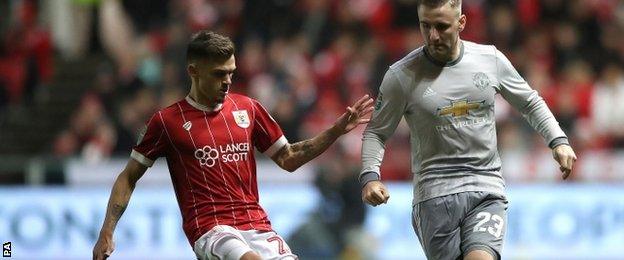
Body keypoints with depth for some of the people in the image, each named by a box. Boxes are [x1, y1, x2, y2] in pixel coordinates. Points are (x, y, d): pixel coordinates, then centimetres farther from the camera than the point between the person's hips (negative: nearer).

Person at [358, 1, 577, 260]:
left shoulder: (491, 59, 5)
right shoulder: (401, 75, -1)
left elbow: (530, 103, 20)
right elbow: (376, 132, 8)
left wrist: (558, 141, 7)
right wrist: (370, 176, -8)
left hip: (487, 191, 1)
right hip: (434, 195, -1)